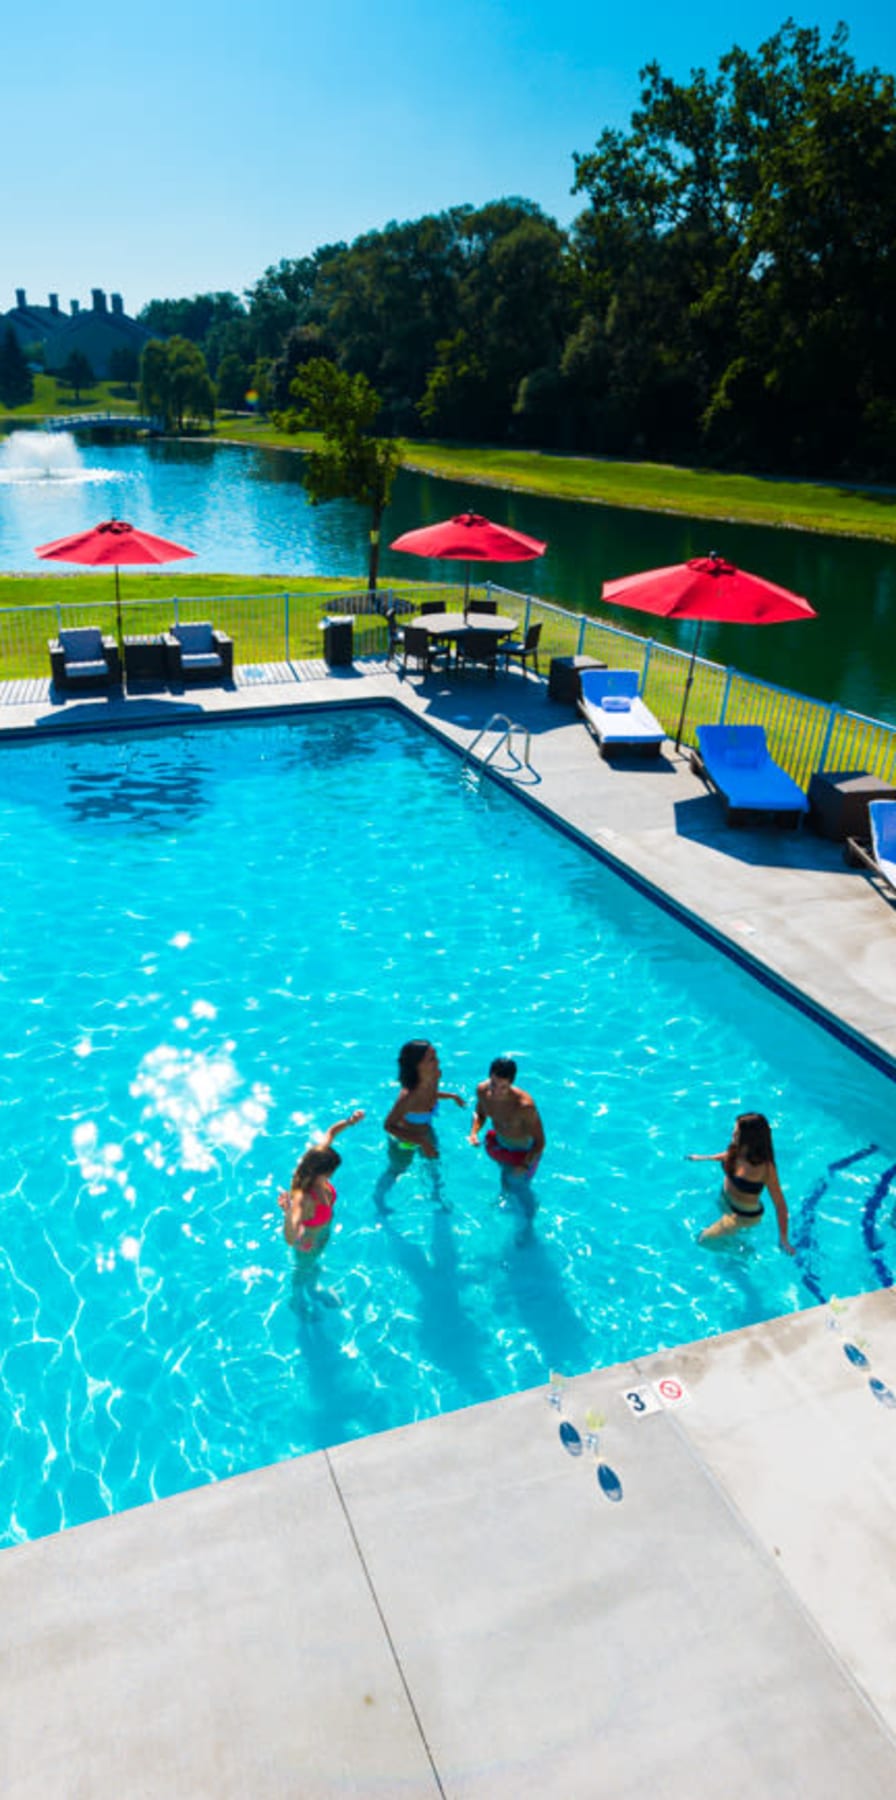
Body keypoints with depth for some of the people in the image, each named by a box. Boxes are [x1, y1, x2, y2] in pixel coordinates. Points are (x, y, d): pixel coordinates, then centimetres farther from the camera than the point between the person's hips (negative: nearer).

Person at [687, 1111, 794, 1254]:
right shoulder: (737, 1149, -22)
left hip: (744, 1215, -6)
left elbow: (780, 1205, -31)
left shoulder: (765, 1168, -39)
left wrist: (783, 1239, -28)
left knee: (704, 1240, 8)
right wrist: (702, 1158, 18)